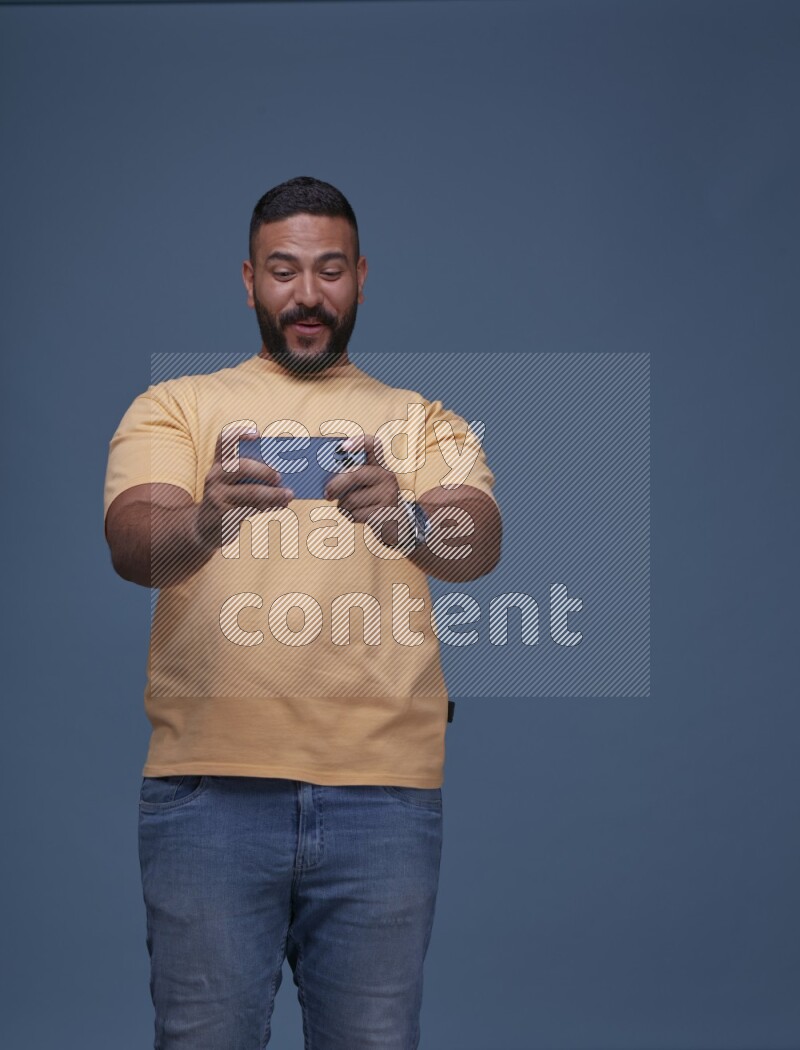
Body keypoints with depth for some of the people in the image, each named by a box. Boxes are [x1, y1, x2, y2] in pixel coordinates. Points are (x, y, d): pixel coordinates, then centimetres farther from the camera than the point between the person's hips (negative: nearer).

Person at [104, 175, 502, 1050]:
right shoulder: (175, 407, 12)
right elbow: (131, 548, -6)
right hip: (209, 780, -1)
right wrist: (206, 521, -29)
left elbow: (479, 544, -5)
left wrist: (403, 518, -28)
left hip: (381, 787, 1)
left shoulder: (423, 423, 14)